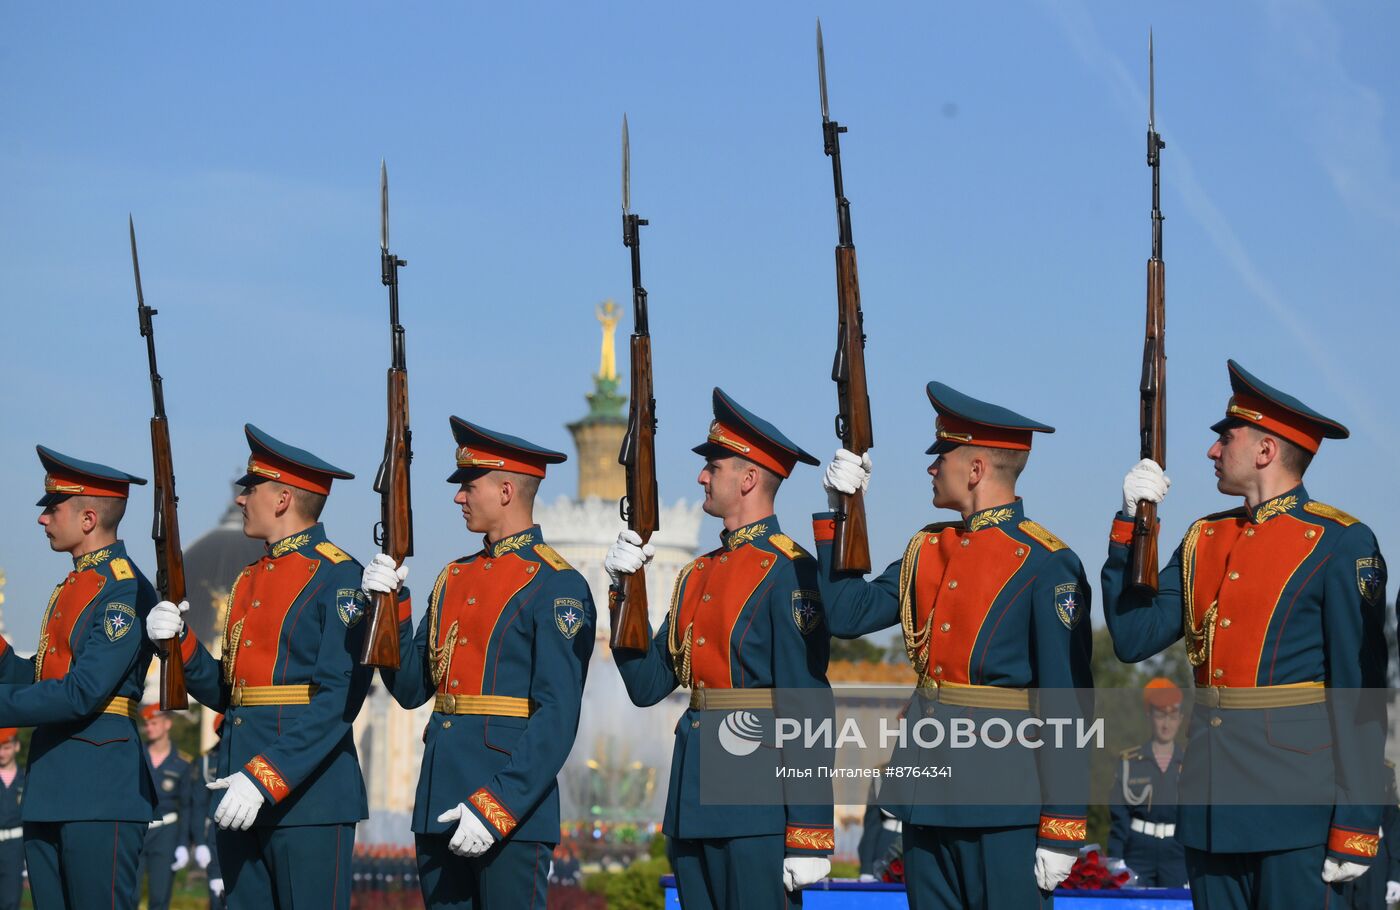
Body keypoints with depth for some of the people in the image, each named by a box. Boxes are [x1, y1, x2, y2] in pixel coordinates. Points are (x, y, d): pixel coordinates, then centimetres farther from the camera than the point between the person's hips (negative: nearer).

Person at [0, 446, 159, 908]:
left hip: (100, 791, -10)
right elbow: (38, 678, 20)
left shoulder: (125, 590, -12)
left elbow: (82, 694, -20)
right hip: (49, 790, 10)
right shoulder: (70, 588, 19)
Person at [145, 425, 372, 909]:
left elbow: (339, 699, -17)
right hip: (240, 798, 8)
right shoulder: (248, 581, 18)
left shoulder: (338, 576, -8)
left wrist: (266, 778, -22)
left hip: (309, 794, -8)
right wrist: (180, 641, 2)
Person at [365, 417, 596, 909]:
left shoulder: (556, 585, -7)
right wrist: (390, 603, 4)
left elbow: (556, 718, -14)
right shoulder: (454, 578, 17)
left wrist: (496, 808, -21)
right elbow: (411, 688, 17)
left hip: (514, 811, -7)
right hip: (439, 808, 7)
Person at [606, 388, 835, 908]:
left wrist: (808, 836, -18)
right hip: (694, 805, 8)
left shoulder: (789, 573, -8)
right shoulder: (698, 576, 17)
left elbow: (808, 711, -14)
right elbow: (647, 685, 17)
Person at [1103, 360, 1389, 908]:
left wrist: (1355, 827, -14)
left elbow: (1360, 694, -9)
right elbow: (1134, 638, 7)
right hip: (1212, 803, 6)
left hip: (1297, 802, -6)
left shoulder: (1341, 544, -6)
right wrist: (1130, 524, 2)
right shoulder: (1205, 540, 15)